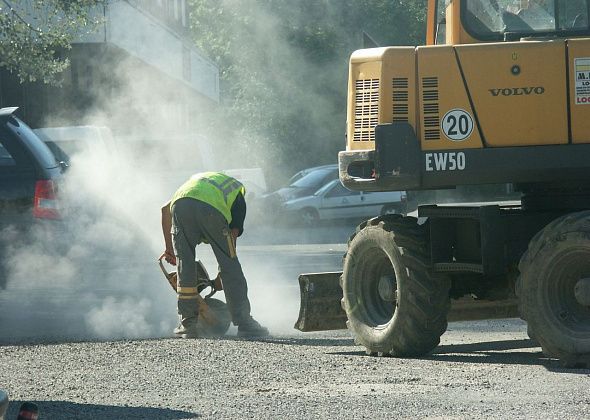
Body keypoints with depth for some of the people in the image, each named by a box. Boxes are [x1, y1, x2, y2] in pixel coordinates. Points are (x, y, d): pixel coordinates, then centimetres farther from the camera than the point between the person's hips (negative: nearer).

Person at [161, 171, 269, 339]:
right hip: (211, 209, -3)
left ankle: (187, 325, 18)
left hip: (180, 204, 3)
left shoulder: (197, 178, 43)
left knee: (185, 265, 15)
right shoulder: (238, 189, 34)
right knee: (230, 267, 9)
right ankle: (244, 324, 10)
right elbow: (234, 231, 23)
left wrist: (169, 248, 34)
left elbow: (166, 209, 30)